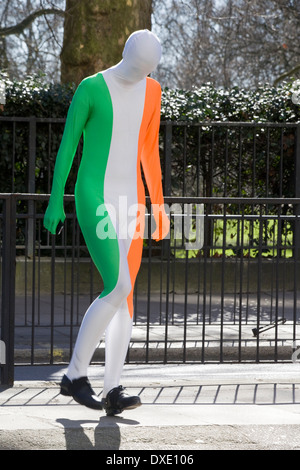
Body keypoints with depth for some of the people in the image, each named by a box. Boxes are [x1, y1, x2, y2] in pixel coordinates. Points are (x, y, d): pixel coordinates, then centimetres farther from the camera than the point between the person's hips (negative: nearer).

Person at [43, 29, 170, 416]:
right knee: (117, 288, -17)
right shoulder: (90, 88, -9)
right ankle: (75, 374, -2)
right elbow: (67, 145, -6)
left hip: (130, 200, 7)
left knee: (125, 295, -1)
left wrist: (158, 205, 17)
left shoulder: (151, 90, 11)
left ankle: (113, 390, -2)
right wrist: (55, 201, -6)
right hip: (94, 198, -7)